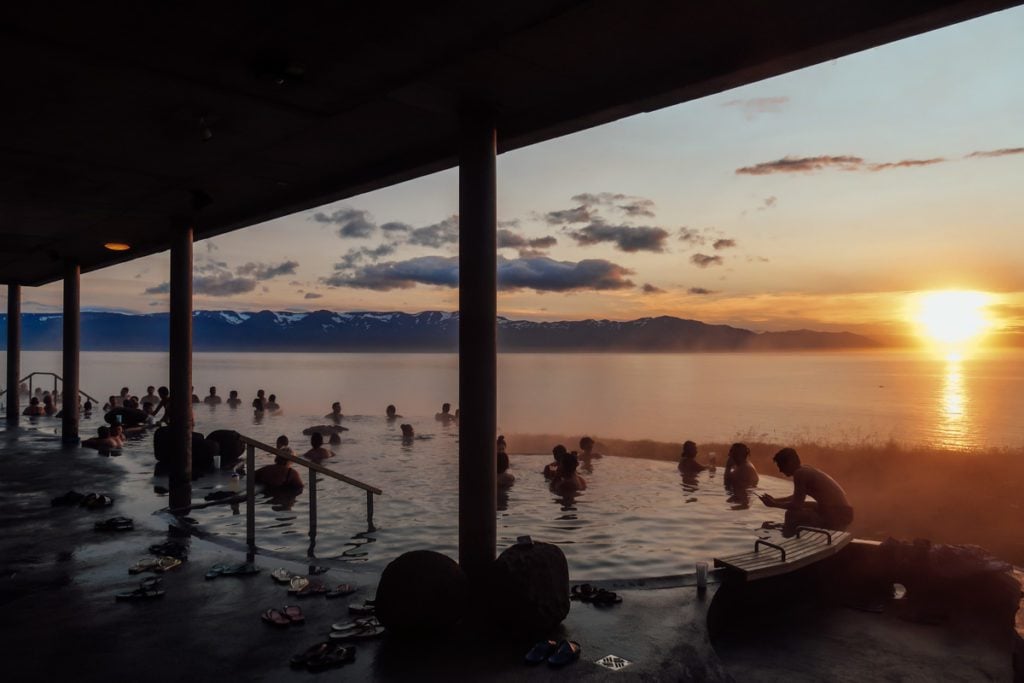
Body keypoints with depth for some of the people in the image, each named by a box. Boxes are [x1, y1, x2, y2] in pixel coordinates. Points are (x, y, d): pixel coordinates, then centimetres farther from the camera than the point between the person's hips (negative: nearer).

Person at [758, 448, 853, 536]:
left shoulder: (800, 473, -15)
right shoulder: (806, 471, 13)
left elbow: (796, 505, -14)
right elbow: (797, 499, 26)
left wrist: (774, 505, -2)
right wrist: (775, 500, 23)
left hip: (836, 518, -10)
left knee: (792, 514, -6)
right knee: (802, 506, 25)